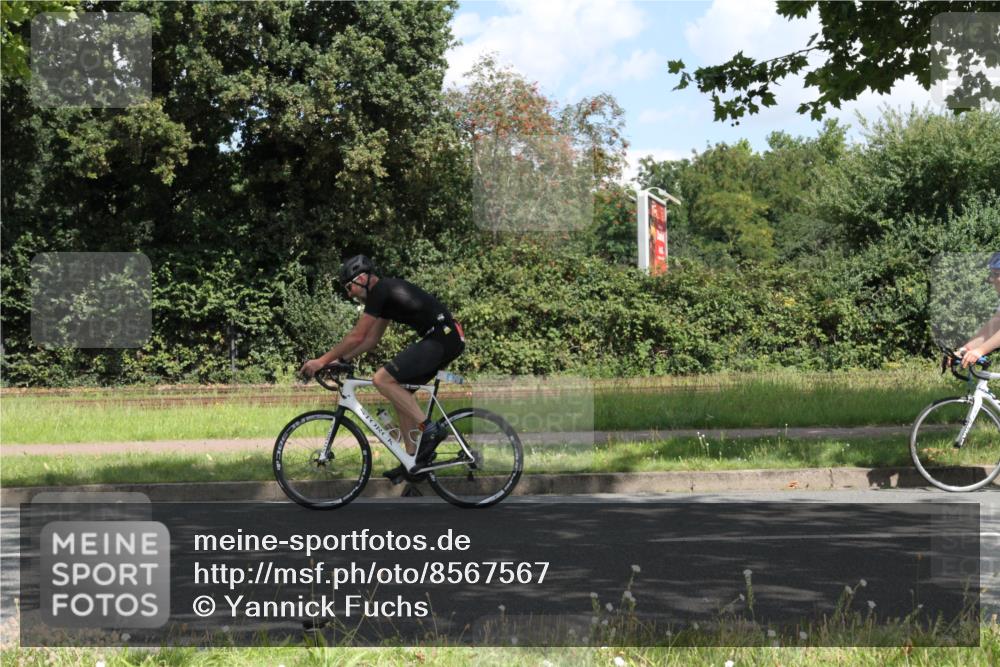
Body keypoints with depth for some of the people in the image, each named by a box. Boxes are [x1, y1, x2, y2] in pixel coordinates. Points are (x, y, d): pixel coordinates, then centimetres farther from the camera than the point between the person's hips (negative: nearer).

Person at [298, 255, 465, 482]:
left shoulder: (379, 291, -10)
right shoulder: (386, 292, 21)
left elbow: (356, 337, -11)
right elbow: (372, 338, 26)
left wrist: (322, 360, -4)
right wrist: (340, 359, 20)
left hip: (442, 339, -10)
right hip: (448, 338, 10)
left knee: (383, 379, -14)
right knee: (399, 391, 14)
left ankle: (430, 429, -10)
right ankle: (413, 460, 15)